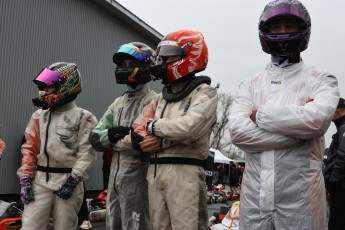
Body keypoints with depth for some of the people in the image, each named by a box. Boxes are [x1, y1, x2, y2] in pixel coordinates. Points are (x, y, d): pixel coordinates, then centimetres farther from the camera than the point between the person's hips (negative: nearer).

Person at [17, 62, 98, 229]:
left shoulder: (83, 117, -4)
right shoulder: (39, 116, 12)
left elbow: (87, 152, -10)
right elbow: (30, 149, 13)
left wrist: (73, 181, -16)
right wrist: (25, 179, 4)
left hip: (68, 182, -4)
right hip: (39, 182, 4)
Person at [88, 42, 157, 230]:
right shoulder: (117, 103, 15)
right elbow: (95, 138, 9)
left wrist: (116, 139, -13)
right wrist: (110, 134, -13)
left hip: (137, 177, -8)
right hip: (114, 176, 8)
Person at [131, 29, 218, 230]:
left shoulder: (204, 93, -2)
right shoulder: (162, 97, 19)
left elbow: (190, 126, -22)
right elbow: (137, 134, 12)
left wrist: (154, 126, -5)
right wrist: (167, 139, -9)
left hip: (184, 172, -7)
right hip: (154, 172, 7)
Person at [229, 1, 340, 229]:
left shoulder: (321, 80, 4)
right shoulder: (250, 85, 10)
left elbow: (318, 119, -18)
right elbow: (238, 131, -7)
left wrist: (260, 115, -8)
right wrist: (299, 127, -12)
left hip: (300, 195, -2)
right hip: (255, 193, 2)